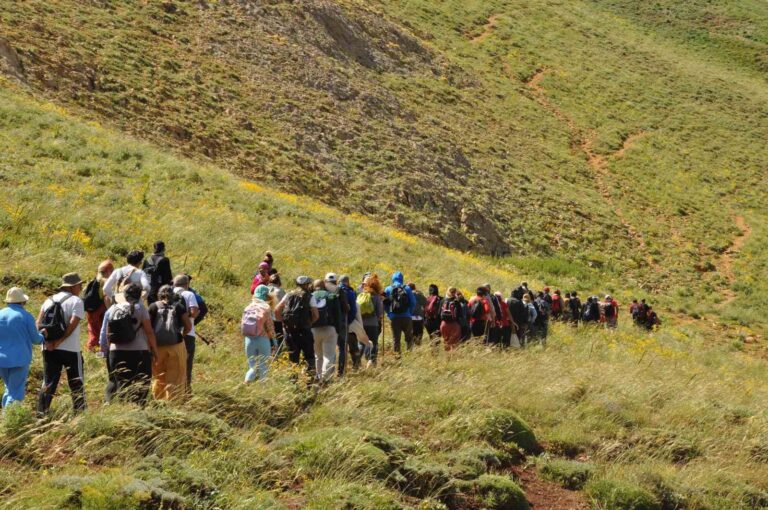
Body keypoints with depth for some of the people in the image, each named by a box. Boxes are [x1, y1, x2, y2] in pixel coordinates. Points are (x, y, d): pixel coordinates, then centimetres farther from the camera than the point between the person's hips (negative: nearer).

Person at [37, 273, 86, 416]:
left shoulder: (49, 300, 12)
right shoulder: (76, 301, -5)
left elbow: (39, 323, 2)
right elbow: (73, 324, -18)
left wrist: (48, 340, -7)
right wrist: (59, 341, -14)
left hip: (49, 349, 5)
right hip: (70, 349, -5)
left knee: (48, 382, 9)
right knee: (76, 383, 7)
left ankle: (41, 413, 4)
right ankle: (79, 412, 8)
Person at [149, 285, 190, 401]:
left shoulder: (153, 307, 2)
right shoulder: (179, 306, 2)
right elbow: (188, 326, -1)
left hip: (157, 347, 1)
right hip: (176, 345, -1)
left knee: (158, 377, 13)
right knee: (175, 378, 5)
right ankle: (174, 403, 1)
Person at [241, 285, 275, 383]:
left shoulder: (248, 308, 4)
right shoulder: (266, 308, -9)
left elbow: (243, 325, 6)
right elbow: (270, 326, -6)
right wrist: (272, 336, 12)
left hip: (249, 340, 3)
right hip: (263, 340, -3)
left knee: (252, 367, 10)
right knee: (262, 368, 9)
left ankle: (245, 385, -10)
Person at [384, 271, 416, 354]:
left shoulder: (388, 289, 2)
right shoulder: (407, 288, 0)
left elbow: (384, 303, 1)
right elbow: (413, 302, -1)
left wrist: (389, 313, 12)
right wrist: (410, 312, 11)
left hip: (393, 317, 1)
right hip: (406, 317, -1)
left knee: (396, 338, 7)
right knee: (408, 337, 10)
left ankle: (397, 353, 2)